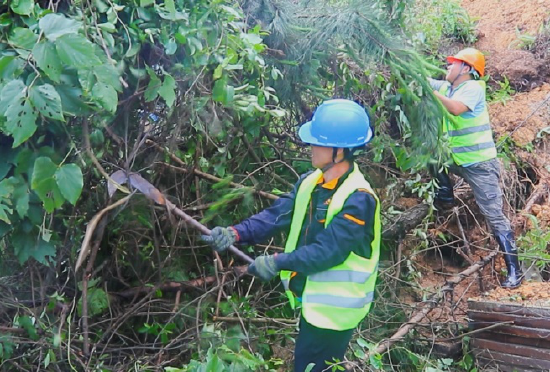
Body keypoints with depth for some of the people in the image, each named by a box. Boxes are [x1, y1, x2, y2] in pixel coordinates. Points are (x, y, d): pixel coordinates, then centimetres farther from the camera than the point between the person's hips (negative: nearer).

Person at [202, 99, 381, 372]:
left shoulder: (358, 199, -25)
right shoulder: (309, 183, 2)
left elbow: (329, 250, -29)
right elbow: (277, 215, -6)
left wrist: (278, 262, -28)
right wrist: (236, 233, -20)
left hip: (334, 308, -8)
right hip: (311, 299, 8)